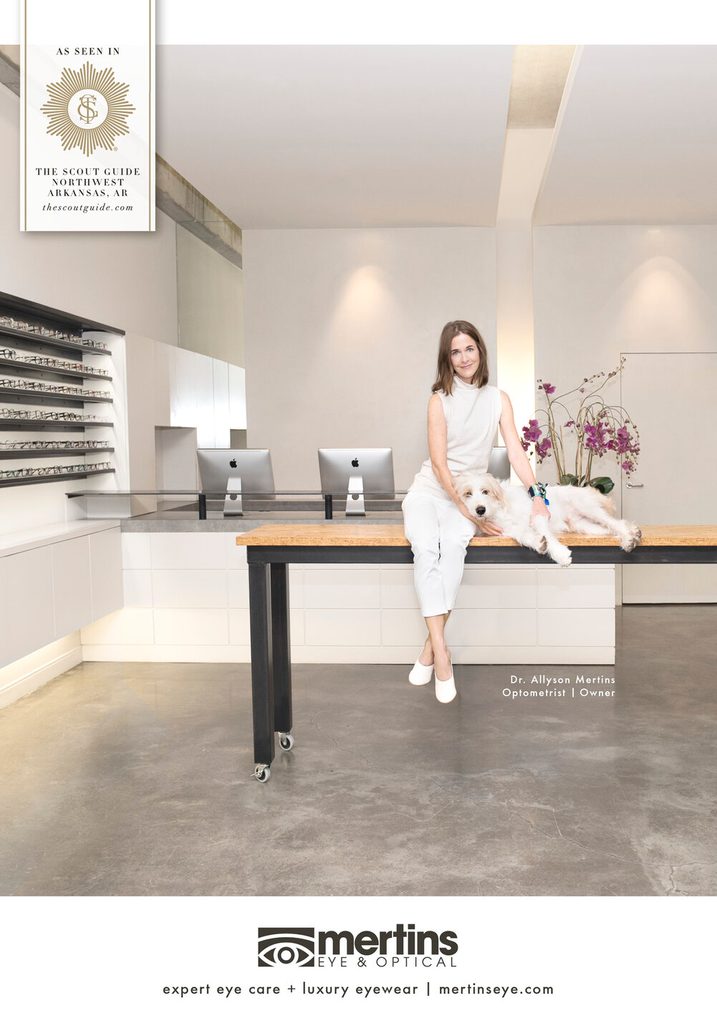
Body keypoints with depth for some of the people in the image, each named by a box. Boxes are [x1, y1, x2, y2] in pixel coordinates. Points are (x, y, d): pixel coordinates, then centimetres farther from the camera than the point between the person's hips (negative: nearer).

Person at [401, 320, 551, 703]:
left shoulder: (498, 399, 5)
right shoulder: (440, 399, -3)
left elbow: (516, 451, -3)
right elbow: (439, 463, -9)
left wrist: (537, 494, -20)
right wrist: (469, 513, -17)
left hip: (471, 494, 1)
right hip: (429, 490, -1)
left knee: (453, 544, -33)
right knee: (426, 547, -33)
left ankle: (431, 647, -30)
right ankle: (441, 653, -36)